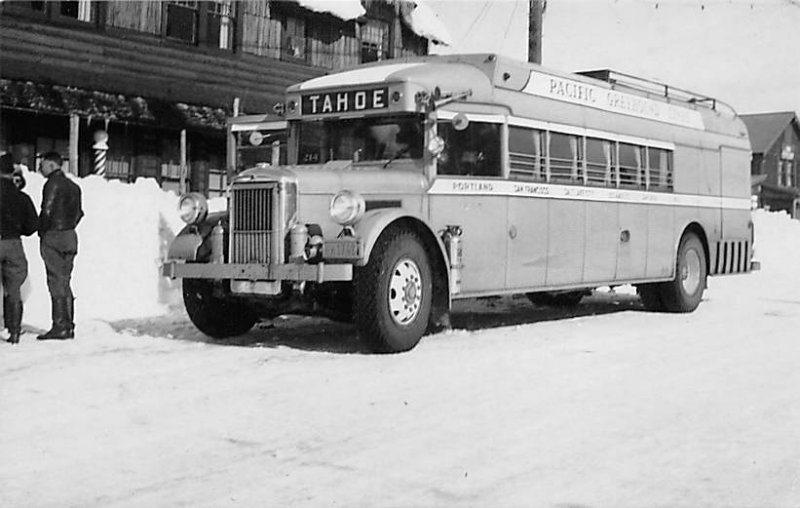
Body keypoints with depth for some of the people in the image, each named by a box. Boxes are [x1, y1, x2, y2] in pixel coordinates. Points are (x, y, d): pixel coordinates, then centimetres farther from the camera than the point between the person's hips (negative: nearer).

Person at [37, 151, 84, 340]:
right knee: (64, 283, 12)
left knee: (56, 283, -7)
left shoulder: (53, 184, -11)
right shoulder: (72, 185, 16)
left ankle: (60, 326, -8)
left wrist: (42, 232, -7)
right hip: (70, 236, 9)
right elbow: (79, 213, 19)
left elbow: (47, 211, -18)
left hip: (53, 236, -8)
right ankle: (68, 326, 13)